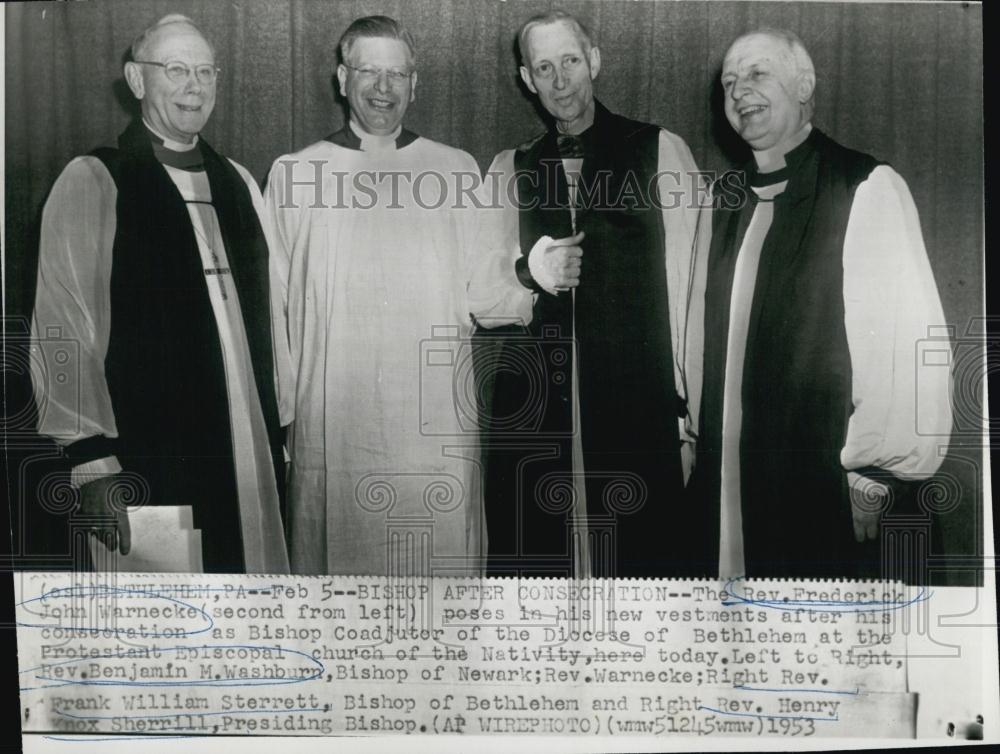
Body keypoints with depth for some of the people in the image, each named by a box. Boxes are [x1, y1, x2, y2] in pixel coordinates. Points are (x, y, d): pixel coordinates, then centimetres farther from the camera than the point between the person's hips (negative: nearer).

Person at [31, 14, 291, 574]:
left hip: (254, 459, 5)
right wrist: (94, 465, -13)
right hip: (150, 467, -4)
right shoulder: (91, 183, -3)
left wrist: (281, 433, 13)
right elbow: (64, 331, -8)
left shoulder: (238, 183, 12)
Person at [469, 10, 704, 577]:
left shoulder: (661, 152, 4)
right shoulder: (510, 170, 13)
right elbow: (481, 303, 12)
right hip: (529, 421, 2)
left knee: (643, 563, -4)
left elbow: (689, 290, 2)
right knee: (533, 567, 3)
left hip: (638, 418, -2)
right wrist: (529, 276, -10)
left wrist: (690, 419, -3)